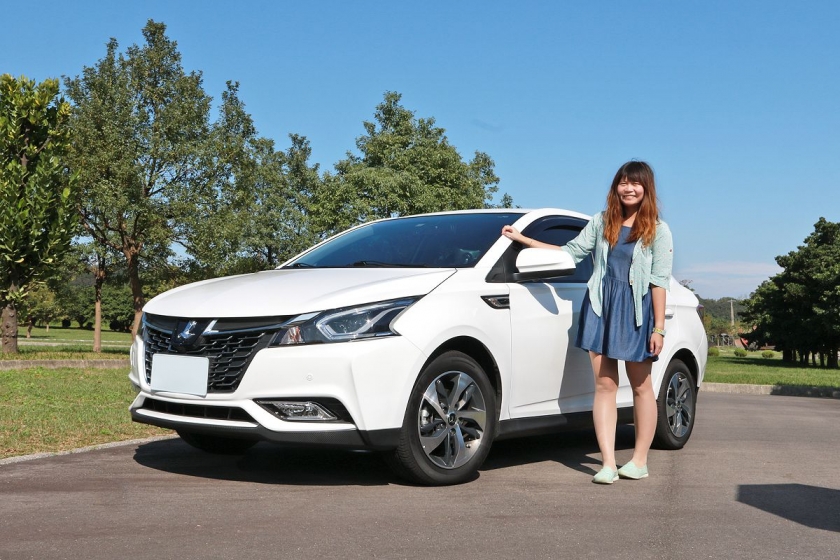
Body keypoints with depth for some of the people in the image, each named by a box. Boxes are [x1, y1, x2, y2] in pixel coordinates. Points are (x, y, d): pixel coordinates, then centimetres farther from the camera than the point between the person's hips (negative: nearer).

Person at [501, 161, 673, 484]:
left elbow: (659, 281, -3)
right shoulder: (601, 222, 12)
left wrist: (659, 327, -8)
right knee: (604, 386, -2)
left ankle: (640, 460, 17)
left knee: (641, 387, 6)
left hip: (636, 311, -3)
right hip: (600, 306, 3)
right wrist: (523, 239, 11)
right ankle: (608, 463, -3)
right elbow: (571, 252, 15)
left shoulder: (658, 230, 2)